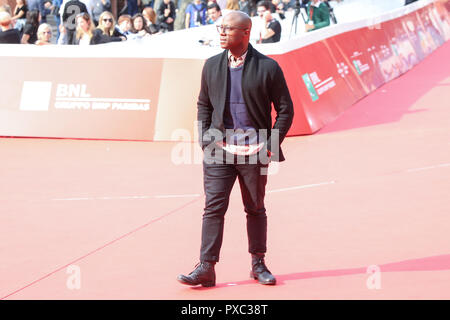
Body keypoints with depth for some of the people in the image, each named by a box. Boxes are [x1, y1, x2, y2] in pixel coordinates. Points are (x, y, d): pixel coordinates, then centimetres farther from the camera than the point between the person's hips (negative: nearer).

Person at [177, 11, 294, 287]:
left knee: (256, 209, 10)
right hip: (219, 150, 2)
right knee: (214, 208, -6)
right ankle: (206, 268, -5)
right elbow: (203, 104, 17)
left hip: (254, 151, -2)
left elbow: (285, 109, 1)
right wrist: (205, 138, 5)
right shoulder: (212, 65, 7)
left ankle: (258, 264, 23)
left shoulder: (268, 67, -3)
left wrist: (273, 145, -6)